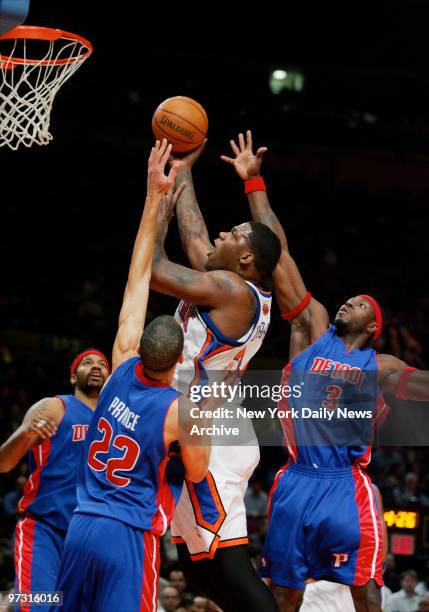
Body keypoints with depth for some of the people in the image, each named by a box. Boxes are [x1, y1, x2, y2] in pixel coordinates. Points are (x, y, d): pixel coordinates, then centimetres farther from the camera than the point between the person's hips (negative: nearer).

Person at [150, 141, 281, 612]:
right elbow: (193, 235, 28)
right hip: (199, 435, 10)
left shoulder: (231, 289, -12)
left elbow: (152, 269, -16)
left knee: (227, 564, -16)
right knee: (201, 571, 12)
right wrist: (183, 171, 35)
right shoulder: (229, 286, 14)